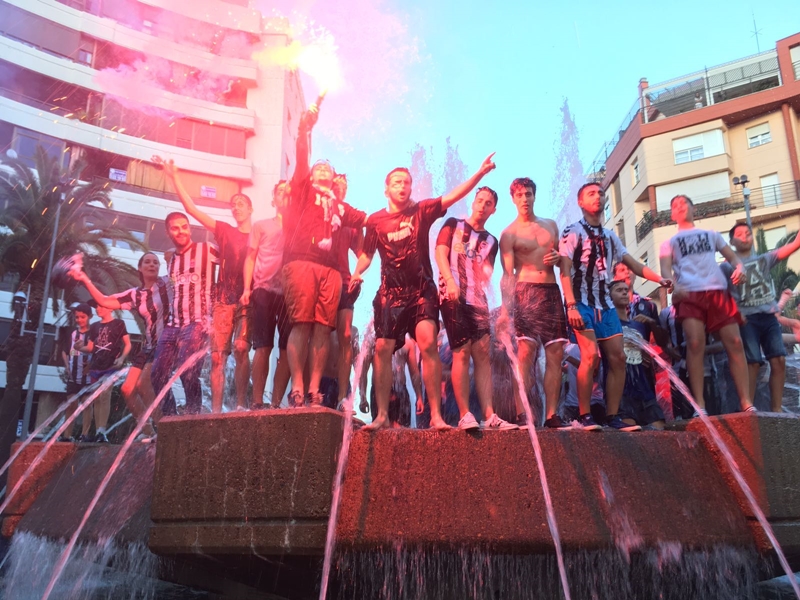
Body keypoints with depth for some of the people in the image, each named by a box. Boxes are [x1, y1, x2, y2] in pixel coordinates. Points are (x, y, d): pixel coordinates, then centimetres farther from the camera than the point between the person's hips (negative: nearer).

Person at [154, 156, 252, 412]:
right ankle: (216, 410, -4)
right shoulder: (225, 231, 17)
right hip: (223, 299, 3)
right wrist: (174, 177, 6)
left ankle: (241, 405, -17)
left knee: (241, 347, -21)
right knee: (217, 355, -5)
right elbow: (191, 208, 12)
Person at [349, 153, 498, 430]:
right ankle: (382, 415, 10)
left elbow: (453, 195, -9)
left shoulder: (422, 210, 2)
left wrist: (480, 173, -21)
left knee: (428, 343, -18)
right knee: (383, 349, -2)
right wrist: (357, 273, -7)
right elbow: (367, 253, 13)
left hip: (422, 291, -2)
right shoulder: (375, 220, 5)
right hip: (390, 293, 2)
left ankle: (436, 415, -13)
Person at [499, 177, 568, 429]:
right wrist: (506, 306, -20)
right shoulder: (509, 233, 3)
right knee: (525, 351, -16)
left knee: (555, 353, -2)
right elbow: (508, 274, -7)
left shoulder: (551, 225, 18)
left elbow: (562, 261, 27)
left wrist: (558, 258, 2)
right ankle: (522, 414, -18)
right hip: (526, 292, -5)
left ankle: (551, 415, 1)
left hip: (552, 291, 5)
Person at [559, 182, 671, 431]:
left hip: (605, 303, 7)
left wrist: (660, 279, 7)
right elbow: (565, 272, -10)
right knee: (591, 355, -19)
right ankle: (585, 416, -10)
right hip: (582, 303, -7)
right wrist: (571, 306, -20)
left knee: (617, 357, 0)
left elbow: (633, 263, 21)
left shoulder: (610, 236, 18)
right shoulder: (572, 232, -1)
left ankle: (612, 416, 7)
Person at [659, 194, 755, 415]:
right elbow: (666, 269, 6)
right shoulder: (669, 242, 22)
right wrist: (674, 286, -17)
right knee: (695, 344, -19)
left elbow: (732, 256, 22)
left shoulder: (711, 234, 29)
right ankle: (699, 405, -18)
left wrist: (740, 266, -4)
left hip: (718, 291, 2)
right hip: (689, 295, -2)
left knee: (735, 343, -8)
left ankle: (747, 403, -6)